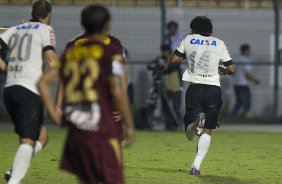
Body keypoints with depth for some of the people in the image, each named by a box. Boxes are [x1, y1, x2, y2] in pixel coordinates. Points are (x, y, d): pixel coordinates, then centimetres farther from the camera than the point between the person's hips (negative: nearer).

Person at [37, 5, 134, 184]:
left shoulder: (70, 53, 12)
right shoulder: (110, 53, -4)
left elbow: (43, 82, 9)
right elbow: (118, 92, -12)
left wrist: (55, 115, 12)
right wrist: (129, 125, -4)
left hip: (75, 129, 6)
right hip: (102, 130, -6)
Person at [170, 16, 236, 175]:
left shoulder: (188, 40, 6)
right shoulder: (219, 44, 4)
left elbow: (174, 59, 12)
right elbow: (232, 69, 2)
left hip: (195, 88, 0)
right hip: (214, 89, 0)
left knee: (190, 135, 5)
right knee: (207, 131, 6)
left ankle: (196, 121, -30)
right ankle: (196, 166, -7)